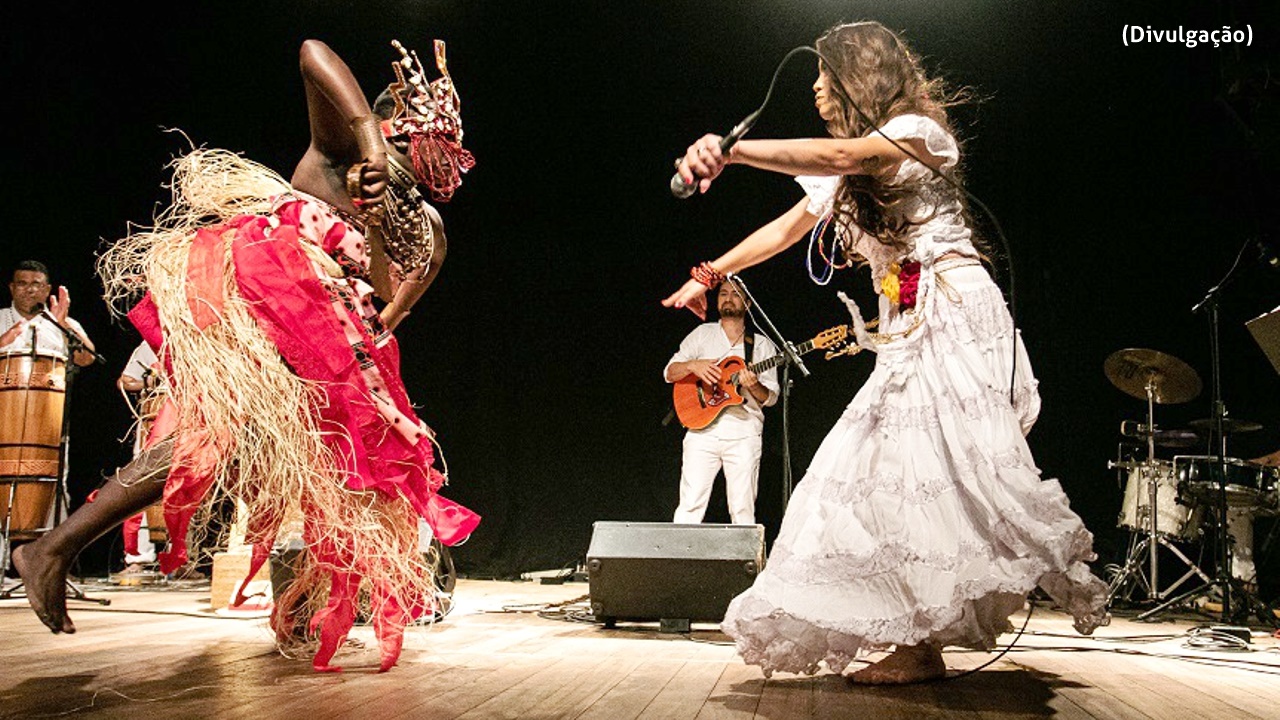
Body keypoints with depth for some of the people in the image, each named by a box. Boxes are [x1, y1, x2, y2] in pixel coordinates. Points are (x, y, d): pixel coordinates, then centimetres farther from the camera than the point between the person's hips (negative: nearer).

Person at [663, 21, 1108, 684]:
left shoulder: (915, 128, -4)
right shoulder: (847, 175, 21)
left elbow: (840, 156, -24)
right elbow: (784, 229, 27)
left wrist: (731, 149, -34)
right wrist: (709, 276, 29)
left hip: (954, 317, -8)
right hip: (905, 335, 8)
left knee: (938, 464, -20)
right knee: (886, 472, -2)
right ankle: (916, 644, -3)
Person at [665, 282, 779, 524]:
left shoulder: (762, 345, 12)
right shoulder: (702, 334, 14)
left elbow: (771, 397, 8)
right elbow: (669, 373, 8)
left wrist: (754, 386, -14)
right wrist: (693, 365, -12)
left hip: (743, 434, 0)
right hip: (703, 428, 0)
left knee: (743, 509, -3)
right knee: (691, 504, -8)